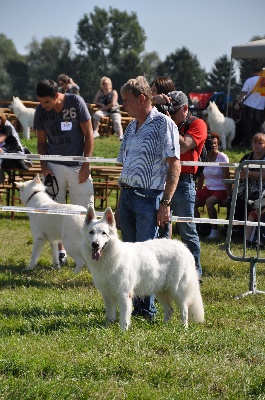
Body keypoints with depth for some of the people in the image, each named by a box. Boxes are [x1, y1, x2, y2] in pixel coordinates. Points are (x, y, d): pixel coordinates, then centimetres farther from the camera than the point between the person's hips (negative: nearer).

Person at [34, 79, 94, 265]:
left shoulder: (76, 102, -9)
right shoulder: (41, 111, -2)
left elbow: (88, 135, -4)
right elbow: (41, 142, 9)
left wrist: (86, 164, -8)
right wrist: (44, 165, -5)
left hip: (77, 166, -2)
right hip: (54, 166, 2)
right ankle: (60, 251, 9)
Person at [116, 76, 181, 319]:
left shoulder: (163, 124, -7)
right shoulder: (131, 127, 16)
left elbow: (174, 166, -11)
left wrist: (165, 203, -17)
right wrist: (120, 206, 19)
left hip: (149, 198, -7)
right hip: (128, 196, 7)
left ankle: (147, 309, 0)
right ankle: (131, 303, 16)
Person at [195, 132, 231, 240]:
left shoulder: (222, 157, -8)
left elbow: (226, 178, -12)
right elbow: (201, 177, 13)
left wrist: (229, 195, -19)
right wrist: (197, 193, 9)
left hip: (221, 190, -5)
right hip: (208, 189, 5)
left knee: (209, 201, -33)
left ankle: (214, 230, -25)